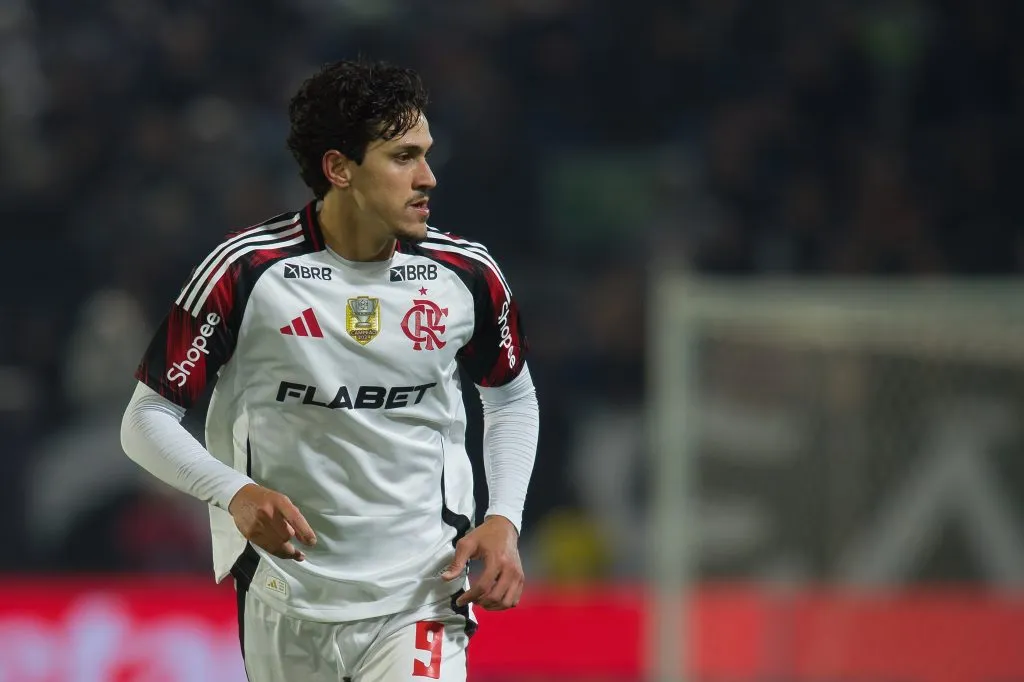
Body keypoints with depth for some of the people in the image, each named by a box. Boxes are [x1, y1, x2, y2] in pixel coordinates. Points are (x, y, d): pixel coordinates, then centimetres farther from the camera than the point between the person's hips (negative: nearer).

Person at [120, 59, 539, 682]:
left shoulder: (467, 275, -3)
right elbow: (148, 420, -6)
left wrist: (504, 521, 1)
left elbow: (513, 397, 17)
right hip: (285, 601, 0)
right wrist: (235, 493, -24)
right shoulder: (246, 271, -11)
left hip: (420, 600, 0)